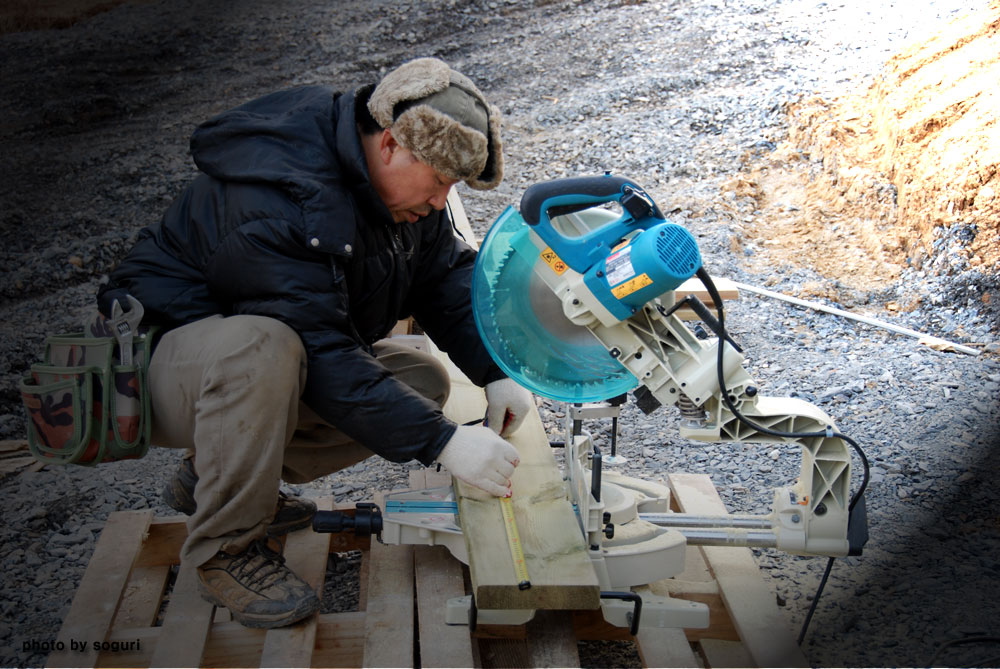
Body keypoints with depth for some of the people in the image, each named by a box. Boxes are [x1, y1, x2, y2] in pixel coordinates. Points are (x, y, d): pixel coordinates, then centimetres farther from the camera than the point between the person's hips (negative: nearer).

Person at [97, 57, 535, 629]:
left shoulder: (402, 177, -5)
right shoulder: (274, 199, -32)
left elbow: (448, 276, 3)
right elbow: (321, 356, -35)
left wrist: (496, 373, -13)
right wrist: (442, 441, -36)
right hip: (165, 362, -8)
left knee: (423, 381, -6)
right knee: (262, 346, -41)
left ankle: (214, 473, 5)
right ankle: (226, 548, -18)